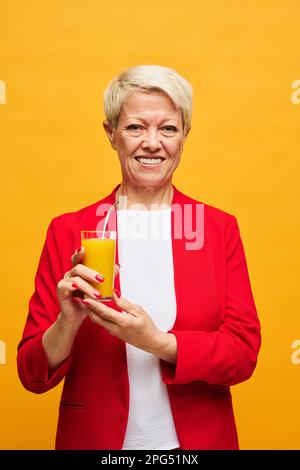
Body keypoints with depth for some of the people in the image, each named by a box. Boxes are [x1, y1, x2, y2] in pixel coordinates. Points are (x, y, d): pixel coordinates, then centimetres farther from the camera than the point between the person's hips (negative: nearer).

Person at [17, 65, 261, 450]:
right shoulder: (68, 231, -7)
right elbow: (33, 375, -5)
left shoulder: (220, 227, -4)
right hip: (95, 438, 0)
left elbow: (243, 353, -8)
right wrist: (69, 322, -24)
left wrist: (158, 342, -23)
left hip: (197, 438, 1)